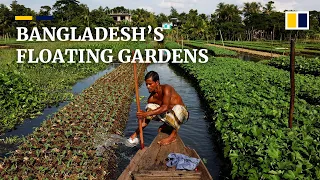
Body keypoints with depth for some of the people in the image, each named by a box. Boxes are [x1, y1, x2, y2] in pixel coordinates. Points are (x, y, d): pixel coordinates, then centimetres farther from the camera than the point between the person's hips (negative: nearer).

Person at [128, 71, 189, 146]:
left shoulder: (166, 89, -24)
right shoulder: (152, 98, -7)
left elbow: (165, 107, -39)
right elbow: (147, 119, -1)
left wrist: (147, 113, -43)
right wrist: (136, 132, -9)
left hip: (182, 113, -6)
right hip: (168, 114, 6)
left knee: (177, 108, -41)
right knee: (149, 107, -8)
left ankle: (174, 134, -18)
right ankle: (166, 125, 10)